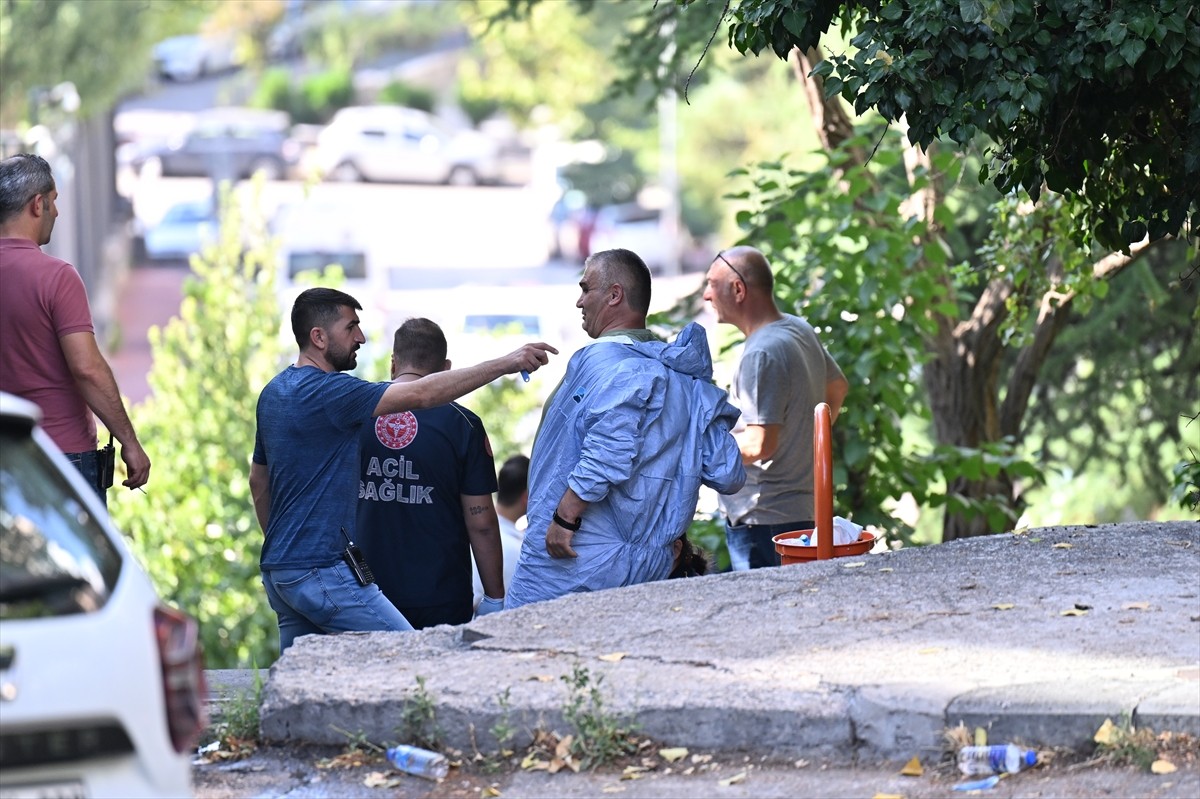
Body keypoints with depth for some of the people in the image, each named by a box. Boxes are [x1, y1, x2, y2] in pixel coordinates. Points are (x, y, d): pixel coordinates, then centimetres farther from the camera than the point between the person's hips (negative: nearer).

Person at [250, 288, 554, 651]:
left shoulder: (274, 392, 15)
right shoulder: (326, 392, -16)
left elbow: (258, 479, 25)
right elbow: (421, 394, -22)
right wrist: (504, 364, -20)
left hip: (279, 569, 10)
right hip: (320, 571, -10)